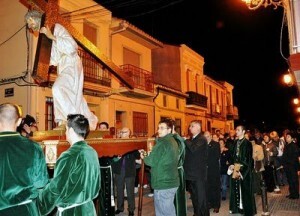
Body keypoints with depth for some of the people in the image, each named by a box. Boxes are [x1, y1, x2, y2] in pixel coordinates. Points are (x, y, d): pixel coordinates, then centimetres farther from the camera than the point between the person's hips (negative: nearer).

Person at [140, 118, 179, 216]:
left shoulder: (162, 143, -17)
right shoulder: (173, 141, 13)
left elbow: (152, 161, -20)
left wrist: (144, 157, 0)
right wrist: (147, 156, 7)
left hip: (163, 183, -10)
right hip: (171, 182, 10)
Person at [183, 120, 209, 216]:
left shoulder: (202, 139, -12)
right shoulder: (190, 139, 14)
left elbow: (194, 149, -30)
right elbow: (187, 153, 10)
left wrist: (185, 140, -19)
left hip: (199, 173, -8)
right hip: (191, 172, 8)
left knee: (201, 197, 0)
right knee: (194, 196, 17)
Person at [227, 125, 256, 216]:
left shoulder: (247, 143, -9)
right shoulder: (235, 142, 10)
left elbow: (248, 158, -13)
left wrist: (242, 169, -19)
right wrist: (232, 164, -1)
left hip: (244, 169, -6)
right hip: (236, 168, 6)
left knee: (244, 189, 1)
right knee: (236, 188, 10)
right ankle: (237, 207, 22)